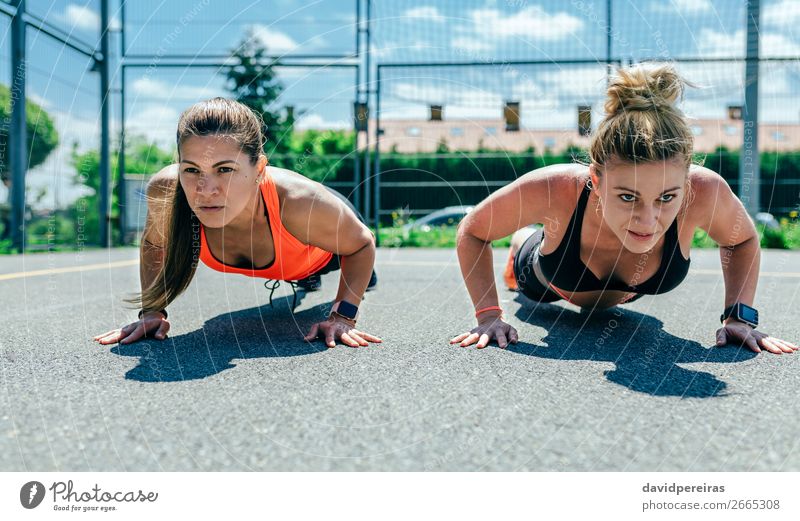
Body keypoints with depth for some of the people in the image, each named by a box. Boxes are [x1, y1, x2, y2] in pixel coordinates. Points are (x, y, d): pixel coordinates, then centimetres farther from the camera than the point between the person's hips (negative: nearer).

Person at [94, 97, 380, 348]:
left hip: (320, 254, -2)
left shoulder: (300, 203, -50)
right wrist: (152, 311, -24)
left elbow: (361, 244, -29)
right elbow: (153, 244, -16)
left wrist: (343, 316, -37)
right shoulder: (165, 192, -42)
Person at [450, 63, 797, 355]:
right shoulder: (552, 190, -48)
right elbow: (472, 231, -28)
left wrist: (740, 315, -27)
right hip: (548, 281, -2)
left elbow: (742, 241, -17)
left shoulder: (705, 192, -43)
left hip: (626, 292, 3)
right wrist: (489, 315, -35)